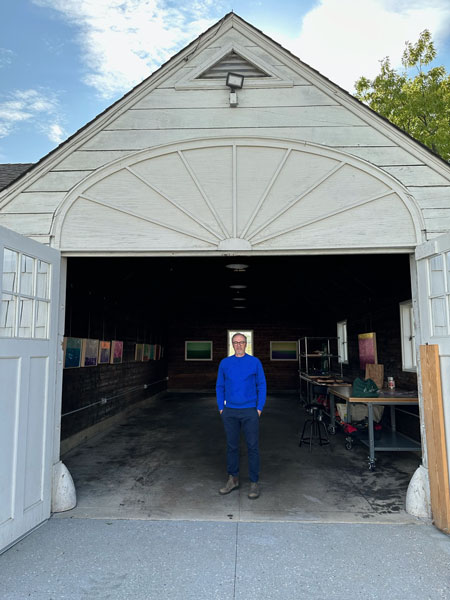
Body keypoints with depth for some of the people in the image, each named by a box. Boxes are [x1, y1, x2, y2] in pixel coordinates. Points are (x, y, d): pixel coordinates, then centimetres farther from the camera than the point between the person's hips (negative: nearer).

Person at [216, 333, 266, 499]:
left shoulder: (255, 362, -1)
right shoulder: (225, 363, 4)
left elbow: (261, 386, 0)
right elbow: (220, 387, 9)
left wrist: (259, 408, -6)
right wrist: (221, 408, 2)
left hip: (250, 411, -2)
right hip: (230, 412, 2)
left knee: (253, 447, 2)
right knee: (231, 446, 11)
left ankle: (254, 483, 14)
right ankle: (233, 479, 26)